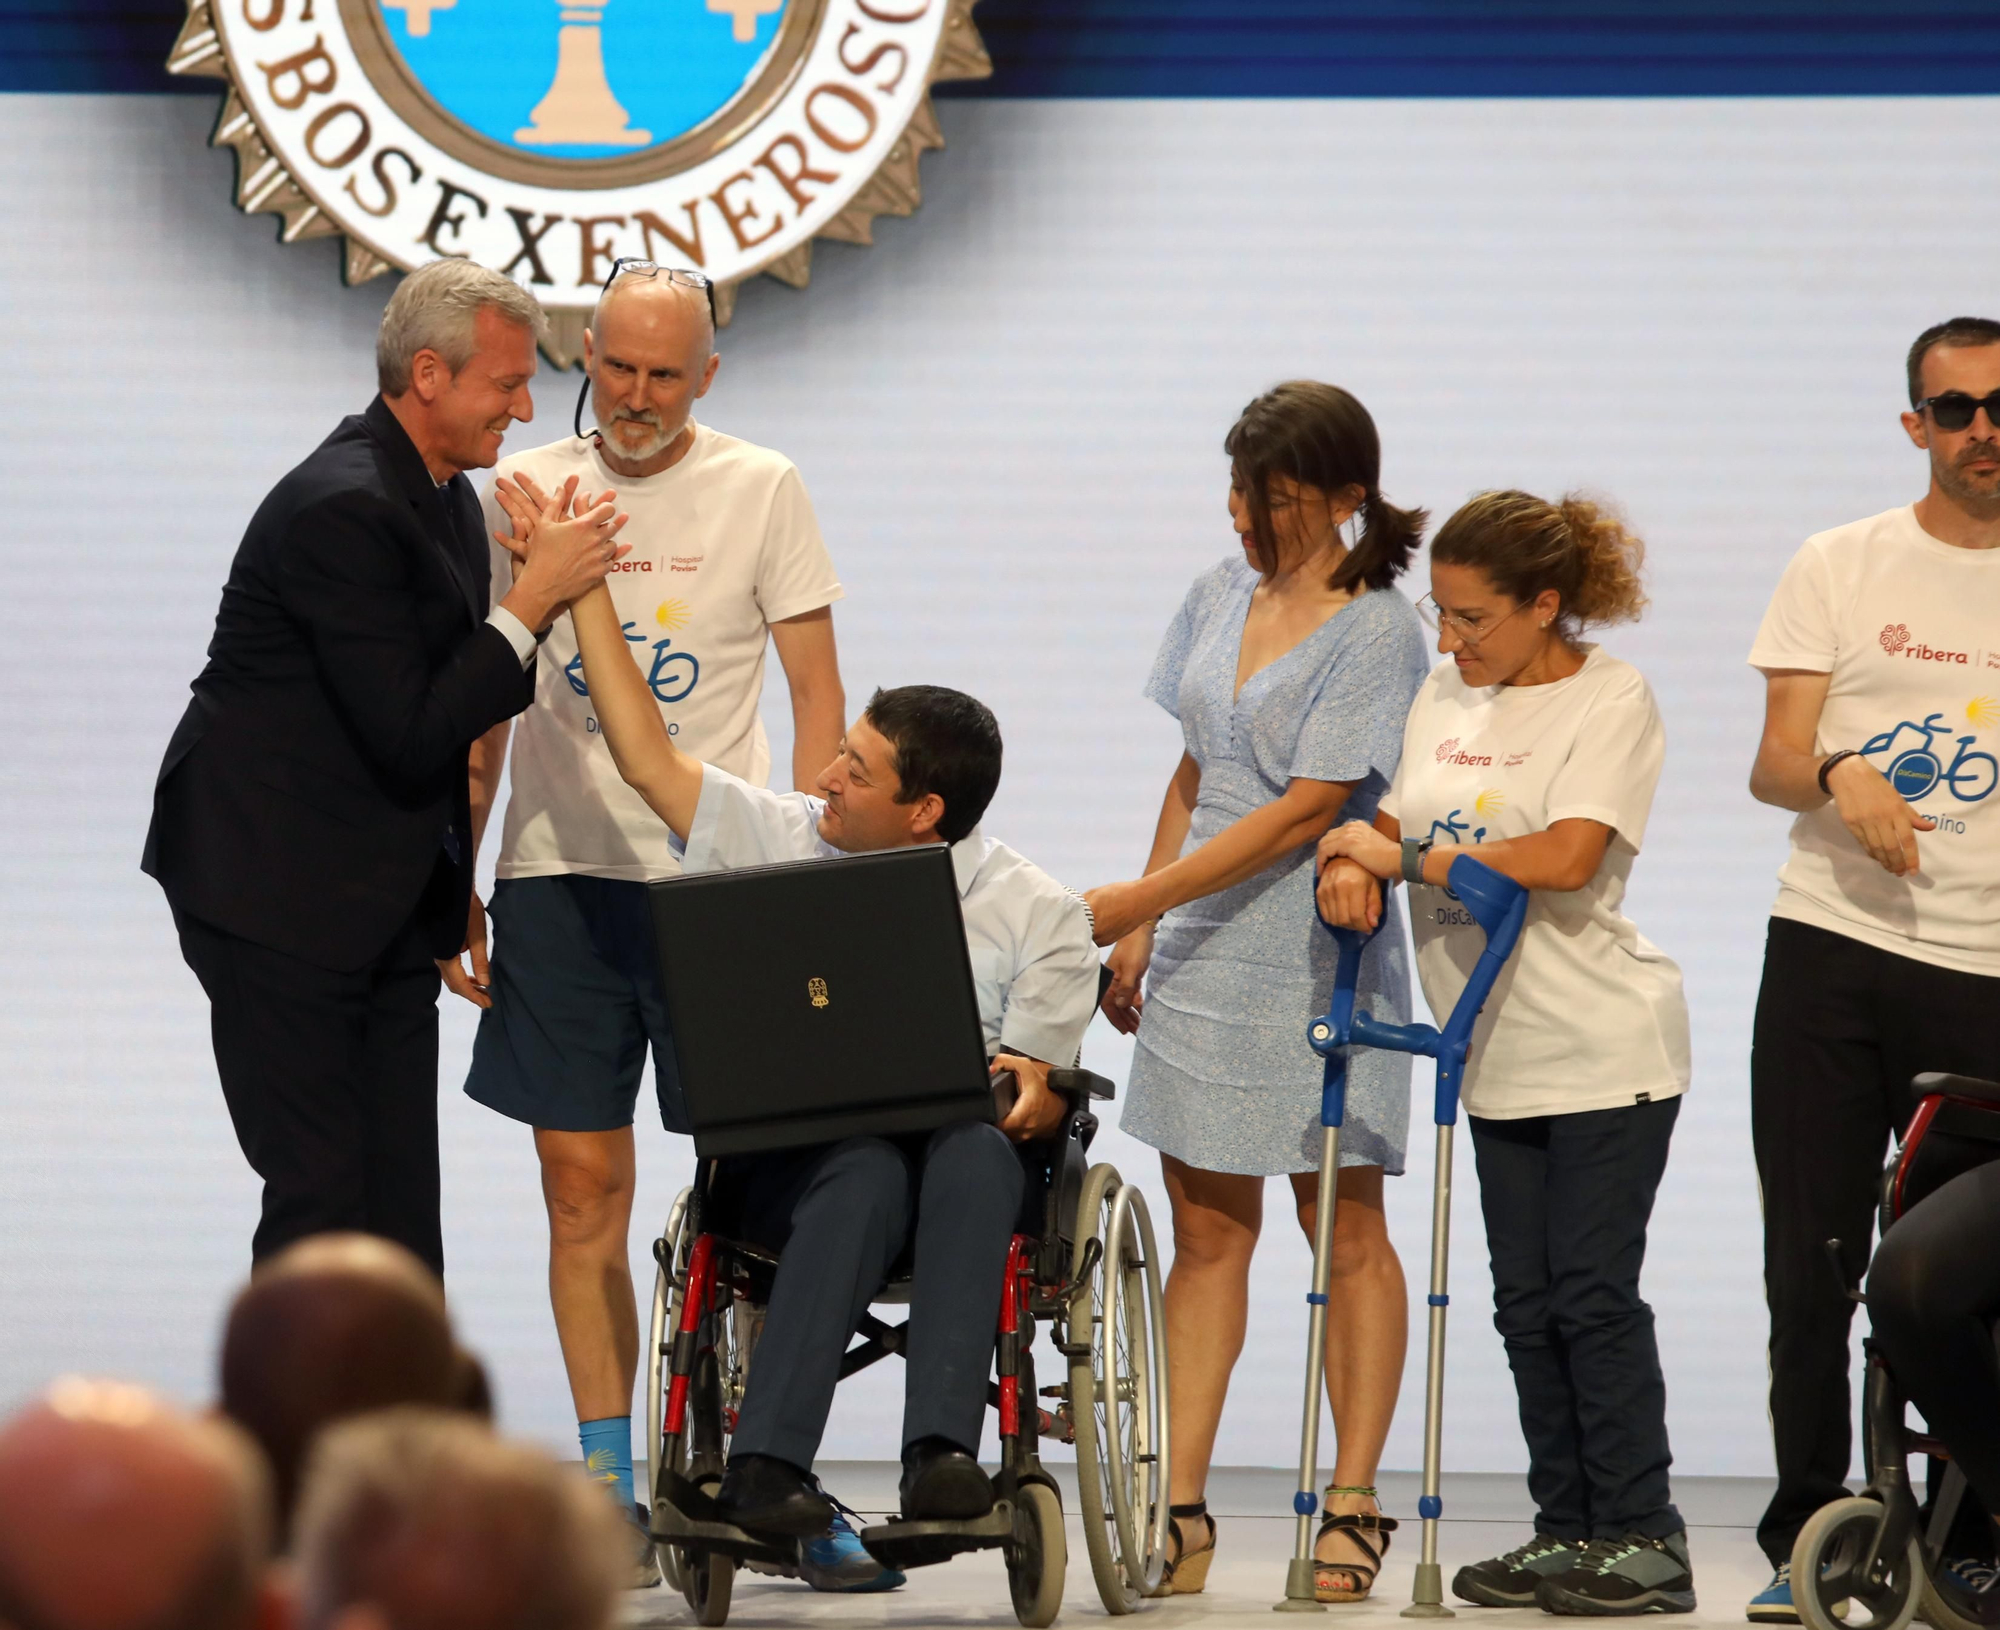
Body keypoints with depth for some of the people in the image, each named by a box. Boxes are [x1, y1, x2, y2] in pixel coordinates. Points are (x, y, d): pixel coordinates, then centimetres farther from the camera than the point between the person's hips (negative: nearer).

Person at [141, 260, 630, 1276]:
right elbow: (409, 737, -22)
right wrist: (533, 601, -19)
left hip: (386, 905, 9)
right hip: (280, 901, -9)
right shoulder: (343, 509, -20)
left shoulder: (440, 496, 11)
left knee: (400, 1205, 7)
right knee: (322, 1195, -8)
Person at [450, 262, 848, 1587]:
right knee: (583, 1191, 2)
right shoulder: (524, 492, 8)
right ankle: (608, 1493, 7)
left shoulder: (761, 489, 2)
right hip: (556, 876, 2)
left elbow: (818, 693, 2)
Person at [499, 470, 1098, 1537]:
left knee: (977, 1151, -38)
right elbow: (648, 760, 8)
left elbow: (1037, 1088, 2)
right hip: (798, 1154, 0)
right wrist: (581, 589, 8)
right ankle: (765, 1463, -47)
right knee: (865, 1171, -37)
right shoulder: (775, 840, 11)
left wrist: (1026, 1092, -23)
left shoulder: (1034, 914, 4)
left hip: (958, 1150, 0)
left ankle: (942, 1451, -50)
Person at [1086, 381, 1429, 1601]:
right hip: (1203, 953, 6)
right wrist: (1142, 934, 14)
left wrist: (1137, 899, -16)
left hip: (1318, 960, -6)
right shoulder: (1220, 599, 11)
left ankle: (1353, 1507, 4)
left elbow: (1303, 811, -15)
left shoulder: (1376, 632, -10)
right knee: (1207, 1227, 4)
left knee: (1347, 1229, 0)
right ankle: (1182, 1509, 2)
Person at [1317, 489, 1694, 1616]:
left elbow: (1565, 857, -21)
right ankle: (1568, 1531, 14)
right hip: (1499, 1056, 7)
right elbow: (1394, 826, 12)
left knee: (1593, 1293, -8)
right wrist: (1350, 861, -13)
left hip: (1602, 1050, -7)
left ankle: (1642, 1537, -3)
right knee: (1529, 1302, 8)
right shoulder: (1444, 699, 12)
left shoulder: (1611, 699, -9)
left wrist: (1404, 856, -14)